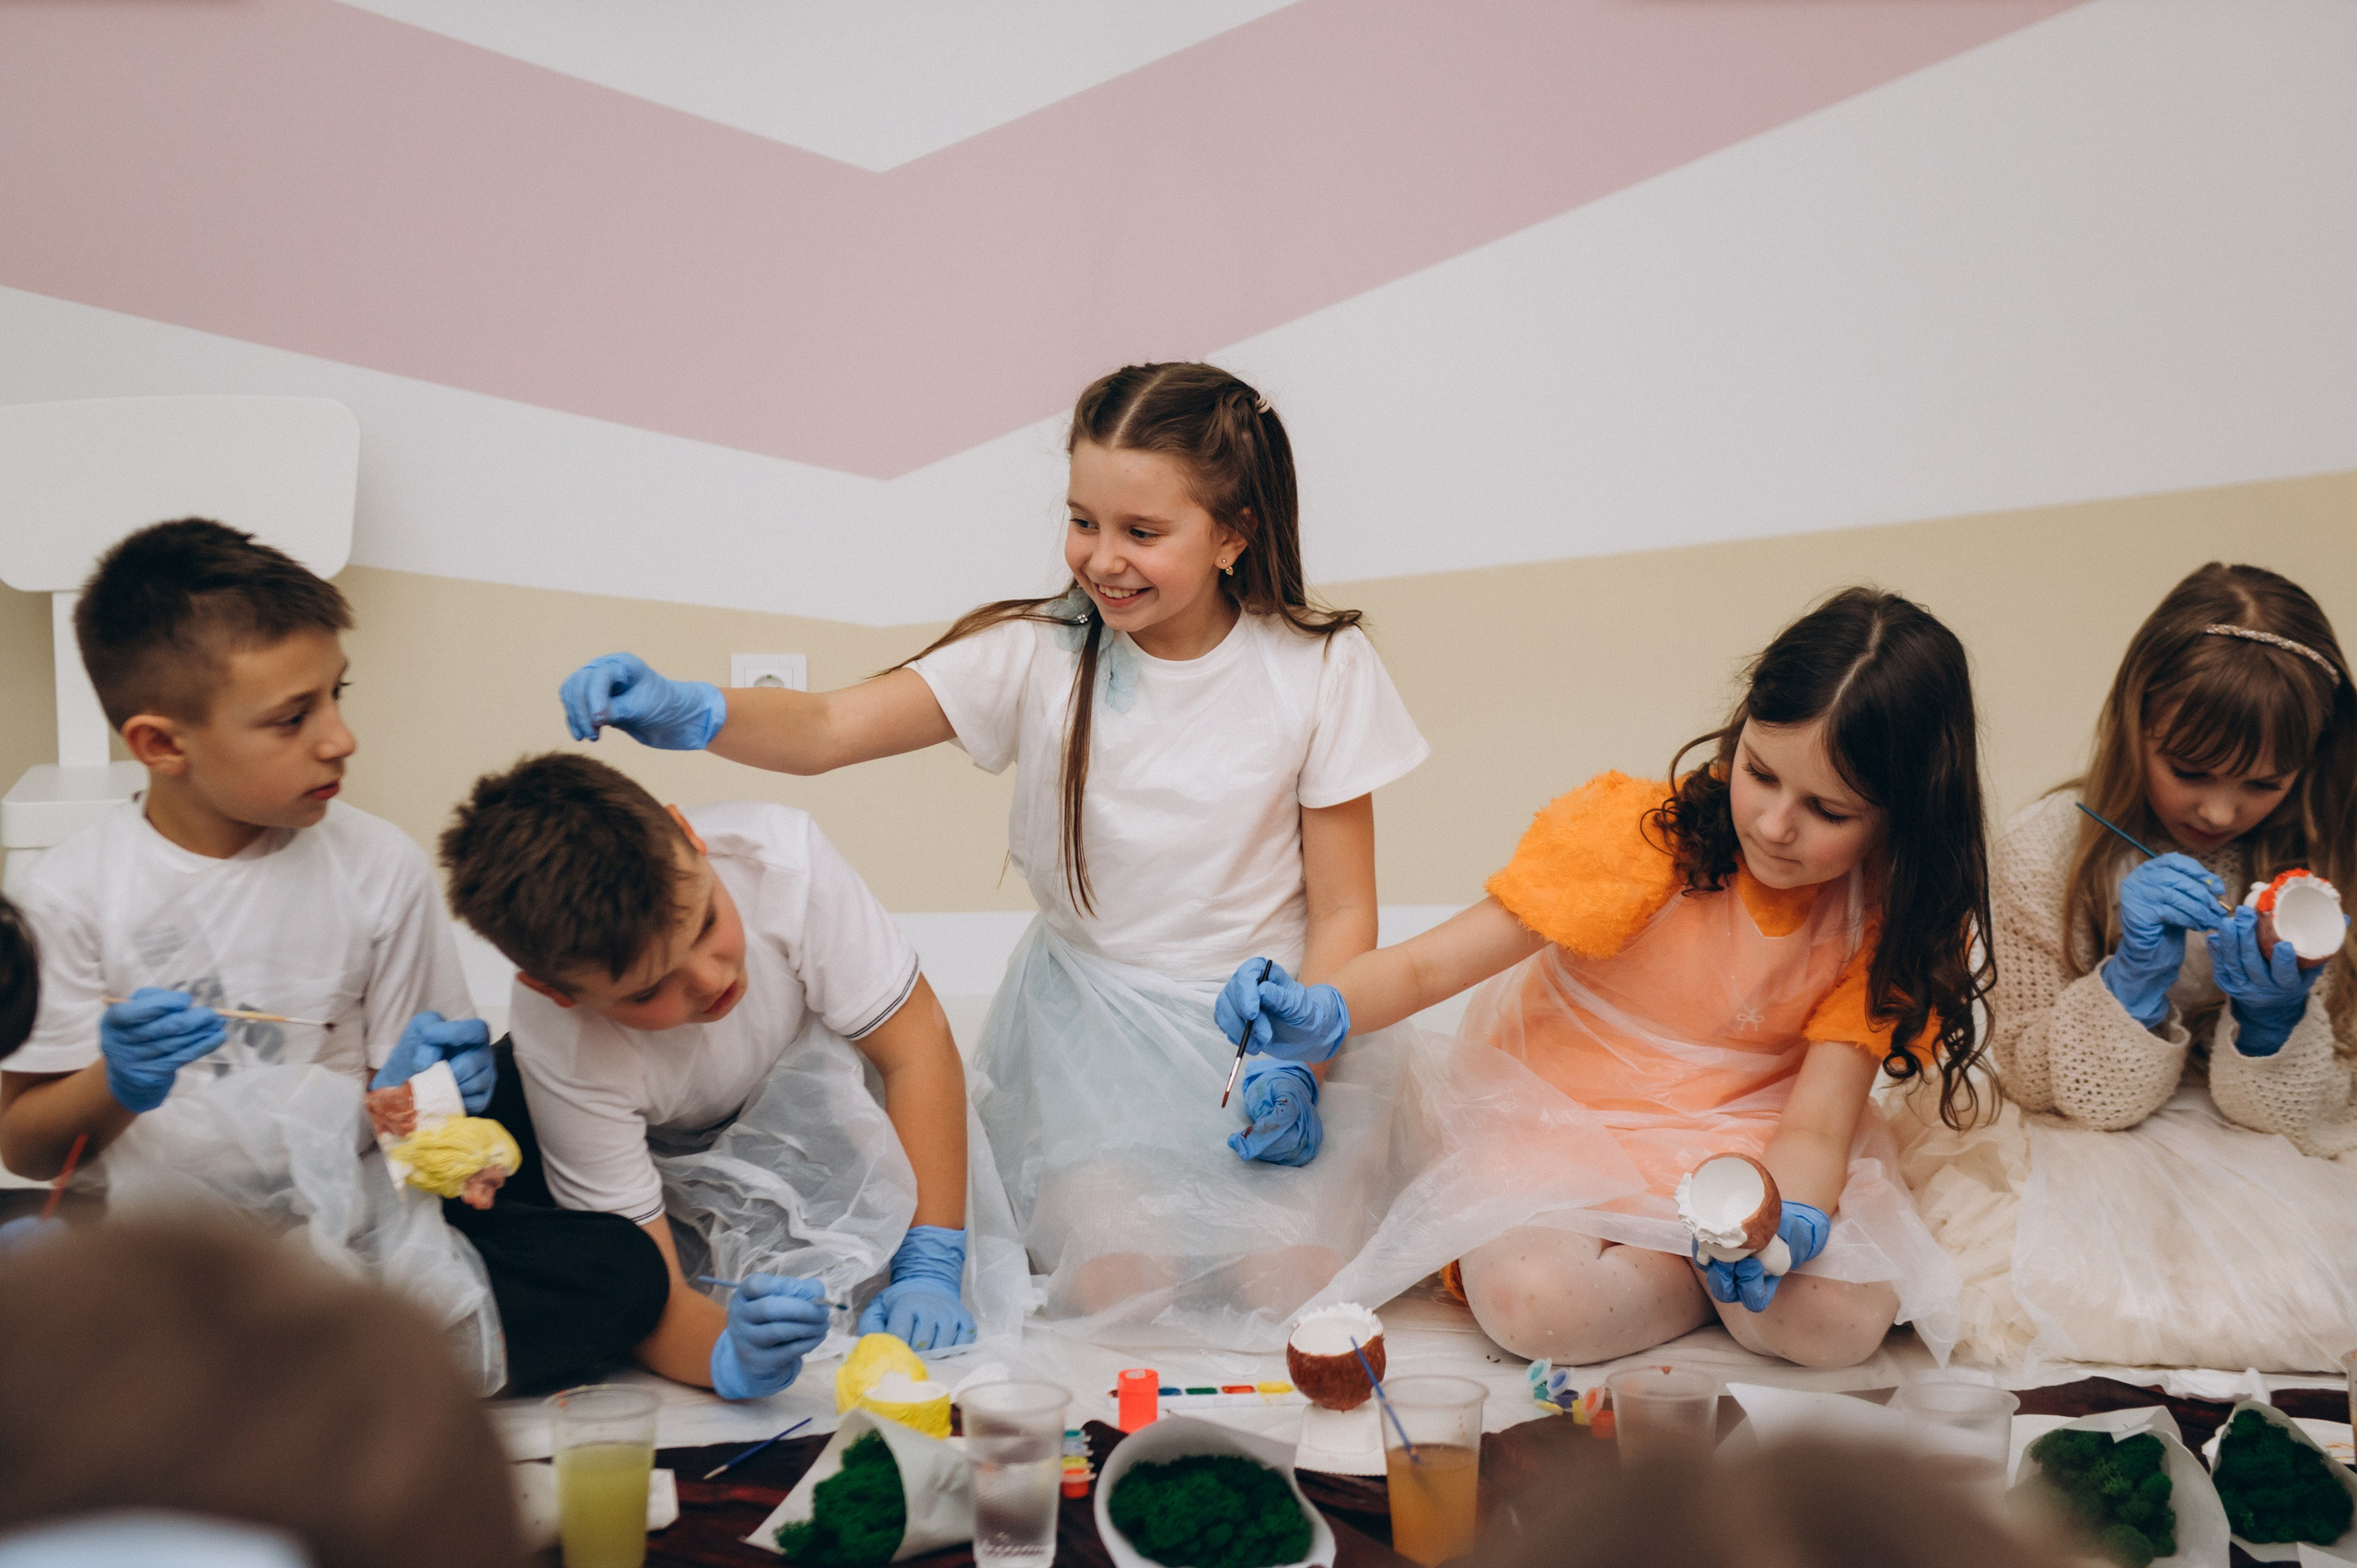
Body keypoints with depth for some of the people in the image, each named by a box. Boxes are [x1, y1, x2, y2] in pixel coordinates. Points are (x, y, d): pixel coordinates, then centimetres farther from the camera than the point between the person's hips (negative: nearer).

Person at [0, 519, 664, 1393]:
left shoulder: (380, 870, 0)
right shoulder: (76, 894, -3)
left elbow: (399, 1104, 7)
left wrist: (411, 1096, -17)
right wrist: (114, 1086, -19)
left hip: (352, 1233, 2)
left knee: (623, 1271, -20)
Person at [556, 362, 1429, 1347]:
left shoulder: (1319, 668, -8)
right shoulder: (1038, 655, -8)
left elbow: (1343, 913, -4)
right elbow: (828, 728, -20)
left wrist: (1297, 1066, -20)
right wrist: (684, 712, -40)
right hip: (1094, 1018, 1)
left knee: (1285, 1289, -20)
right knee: (1116, 1287, -19)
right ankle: (1085, 1196, 14)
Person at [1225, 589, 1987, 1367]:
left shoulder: (1884, 921, -10)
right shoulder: (1634, 835, -19)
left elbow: (1816, 1120, -16)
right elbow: (1426, 965, -20)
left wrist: (1787, 1219, -39)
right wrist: (1321, 1011, -41)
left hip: (1747, 1142, 2)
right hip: (1560, 1124, -1)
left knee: (1845, 1318, -27)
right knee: (1532, 1301, -31)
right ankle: (1709, 1271, -4)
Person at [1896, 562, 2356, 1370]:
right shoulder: (2048, 845, -11)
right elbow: (2036, 1080, -8)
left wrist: (2273, 1016, -26)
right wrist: (2136, 978, -26)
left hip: (2254, 1168, 2)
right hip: (2084, 1153, -2)